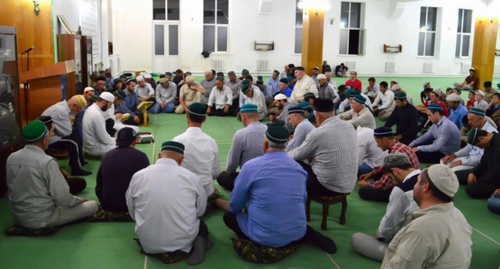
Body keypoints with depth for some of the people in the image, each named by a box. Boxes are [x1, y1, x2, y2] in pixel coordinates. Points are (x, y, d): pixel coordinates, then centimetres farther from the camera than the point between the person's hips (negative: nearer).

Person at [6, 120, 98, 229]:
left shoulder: (11, 158, -3)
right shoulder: (47, 162, -23)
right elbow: (62, 198, -22)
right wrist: (80, 200, -1)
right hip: (41, 219, -7)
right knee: (92, 205, 1)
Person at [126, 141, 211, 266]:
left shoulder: (138, 176, -5)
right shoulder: (191, 176, -8)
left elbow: (132, 212, 8)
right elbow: (200, 210, 5)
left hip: (150, 243, 2)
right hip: (183, 241, -2)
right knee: (201, 224, 31)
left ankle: (159, 250, 5)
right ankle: (197, 243, -4)